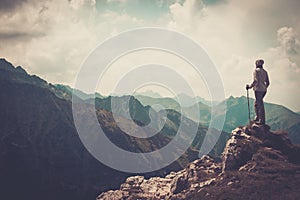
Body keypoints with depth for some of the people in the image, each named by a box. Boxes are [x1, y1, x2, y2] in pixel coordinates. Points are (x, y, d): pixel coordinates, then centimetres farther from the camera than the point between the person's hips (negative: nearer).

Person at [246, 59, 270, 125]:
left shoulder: (256, 71, -7)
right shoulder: (265, 72, 15)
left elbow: (256, 81, -18)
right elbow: (268, 82, 15)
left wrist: (250, 86, -8)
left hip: (258, 89, -8)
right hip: (264, 90, 8)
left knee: (260, 104, -6)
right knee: (256, 104, 19)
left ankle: (262, 120, -5)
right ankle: (257, 118, 21)